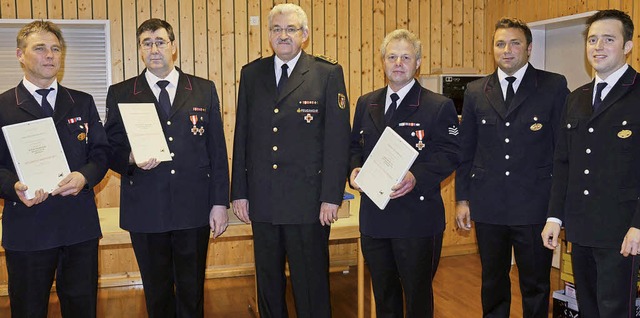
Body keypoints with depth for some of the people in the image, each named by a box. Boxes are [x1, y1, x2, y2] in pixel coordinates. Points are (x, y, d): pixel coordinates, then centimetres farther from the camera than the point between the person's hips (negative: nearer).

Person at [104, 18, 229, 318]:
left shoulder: (204, 90, 6)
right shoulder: (120, 94, 5)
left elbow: (217, 151, 4)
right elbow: (111, 150, 6)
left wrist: (220, 203, 0)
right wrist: (131, 159, -17)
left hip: (194, 209, 0)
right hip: (146, 211, 0)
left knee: (192, 290, 11)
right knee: (157, 293, 12)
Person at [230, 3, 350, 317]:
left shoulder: (328, 73, -1)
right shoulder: (251, 74, 9)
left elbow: (337, 138, -5)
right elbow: (242, 136, 9)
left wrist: (332, 196, -10)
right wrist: (239, 192, 5)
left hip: (308, 201, -3)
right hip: (261, 200, 4)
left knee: (311, 286, 7)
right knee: (268, 283, 15)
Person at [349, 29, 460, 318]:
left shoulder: (439, 106, -4)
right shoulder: (366, 103, 11)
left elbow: (449, 155, -10)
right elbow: (355, 145, 16)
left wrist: (416, 177, -26)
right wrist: (355, 169, -6)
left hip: (417, 218, -4)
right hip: (373, 216, 5)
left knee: (417, 294, 9)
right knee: (383, 292, 19)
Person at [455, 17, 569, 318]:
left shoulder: (554, 86, -2)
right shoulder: (475, 91, 7)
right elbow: (466, 150, 9)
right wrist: (462, 198, 6)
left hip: (535, 205, -2)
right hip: (488, 206, 3)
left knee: (535, 284, 10)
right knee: (493, 282, 16)